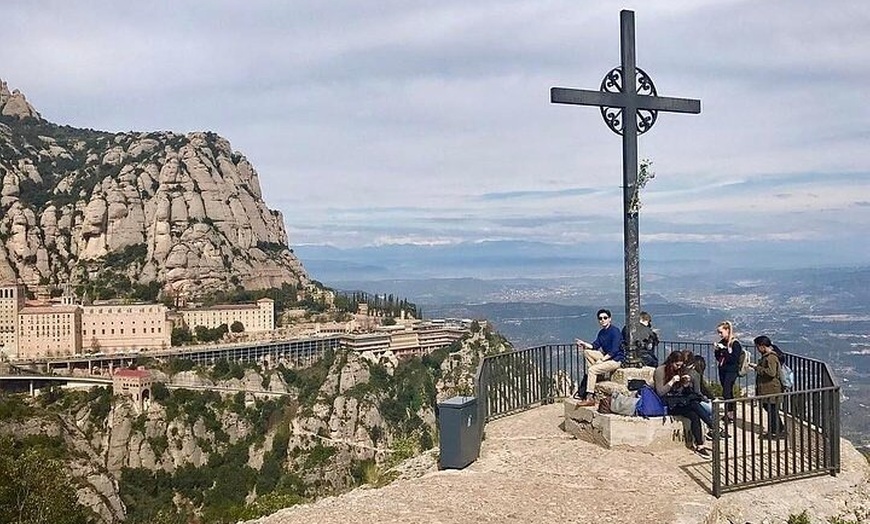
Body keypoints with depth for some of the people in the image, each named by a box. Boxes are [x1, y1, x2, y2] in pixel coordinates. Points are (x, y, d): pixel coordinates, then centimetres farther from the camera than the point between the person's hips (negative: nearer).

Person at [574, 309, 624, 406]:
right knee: (587, 352, 5)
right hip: (606, 356, 9)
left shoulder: (615, 331, -15)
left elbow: (614, 350, -22)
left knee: (592, 370, -22)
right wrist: (583, 343, -5)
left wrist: (601, 360, -20)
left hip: (616, 360, -9)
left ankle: (590, 398, -23)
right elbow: (595, 346, 13)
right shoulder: (601, 332, 11)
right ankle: (592, 377, 1)